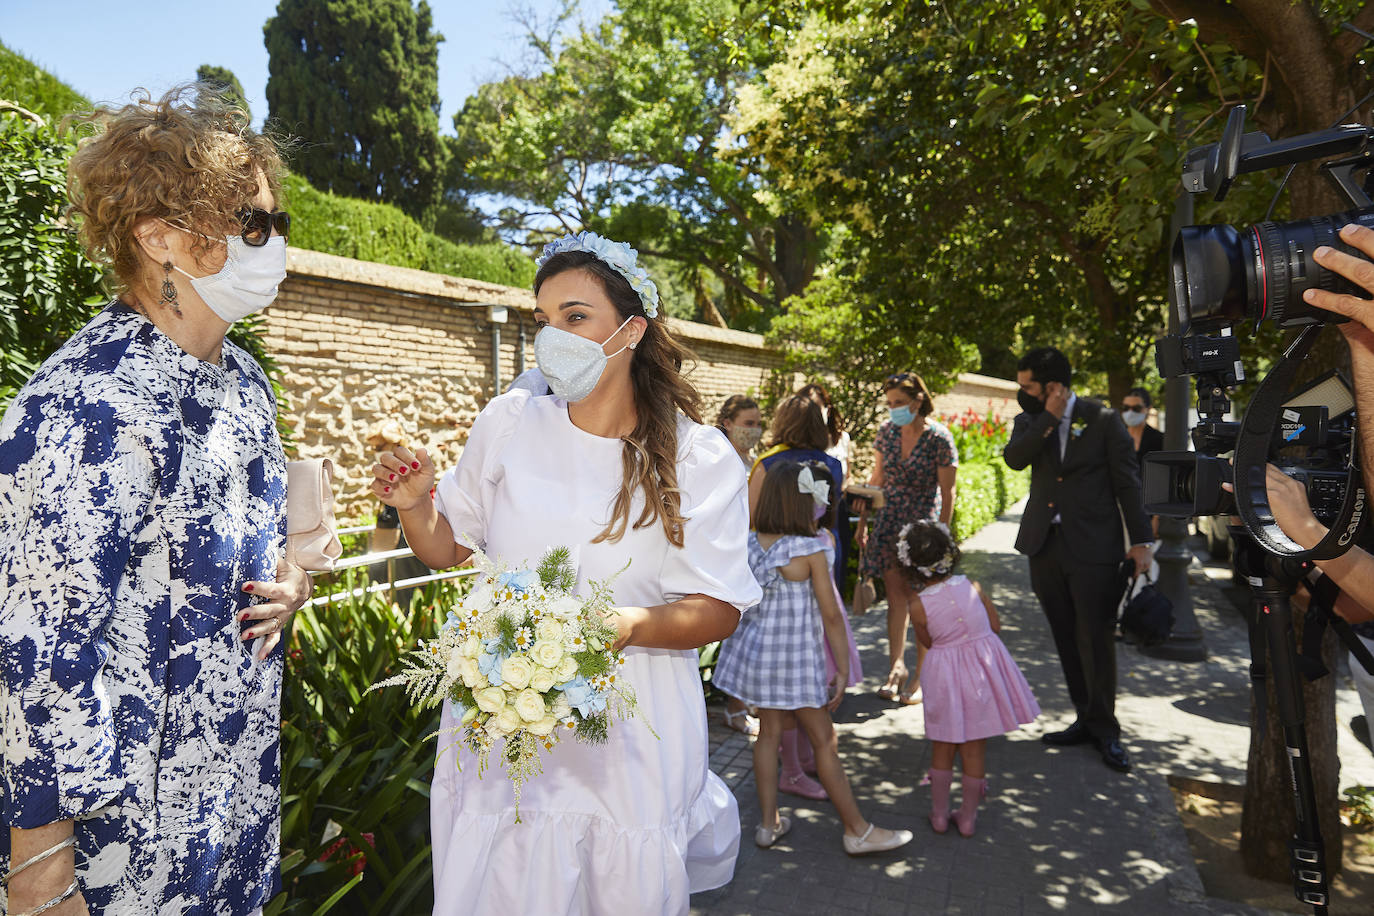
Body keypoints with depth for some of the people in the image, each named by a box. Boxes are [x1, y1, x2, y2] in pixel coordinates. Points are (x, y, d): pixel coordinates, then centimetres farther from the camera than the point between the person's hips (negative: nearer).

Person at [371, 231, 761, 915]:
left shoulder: (702, 460, -8)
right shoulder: (508, 422, -2)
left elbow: (719, 610, -8)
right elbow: (449, 548, 7)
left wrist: (623, 624, -26)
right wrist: (414, 506, -14)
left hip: (630, 741, -1)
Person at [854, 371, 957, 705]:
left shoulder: (939, 437, -11)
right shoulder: (887, 431, 3)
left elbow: (947, 493, -9)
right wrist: (862, 522, 11)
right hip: (889, 524, 4)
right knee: (895, 596, 9)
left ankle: (920, 676, 15)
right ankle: (896, 667, 20)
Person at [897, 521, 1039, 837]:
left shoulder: (918, 606, -16)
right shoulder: (971, 585, -10)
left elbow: (927, 642, -1)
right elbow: (996, 626, 0)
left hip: (946, 677, -2)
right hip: (983, 668, 2)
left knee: (942, 748, 17)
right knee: (975, 748, 14)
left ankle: (939, 814, 28)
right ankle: (968, 816, 26)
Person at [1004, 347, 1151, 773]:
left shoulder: (1103, 420, -4)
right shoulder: (1030, 421, 8)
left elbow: (1128, 482, -2)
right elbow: (1014, 458, -12)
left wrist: (1141, 541, -3)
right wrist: (1049, 419, -18)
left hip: (1092, 547, -5)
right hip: (1045, 545, 5)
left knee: (1096, 639, -1)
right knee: (1066, 639, 13)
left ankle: (1105, 729, 14)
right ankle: (1087, 721, 26)